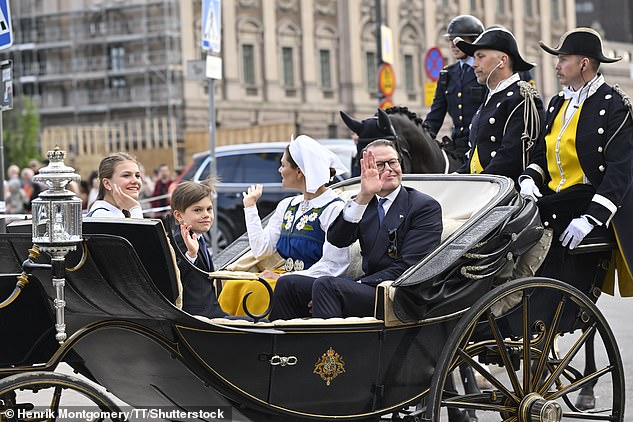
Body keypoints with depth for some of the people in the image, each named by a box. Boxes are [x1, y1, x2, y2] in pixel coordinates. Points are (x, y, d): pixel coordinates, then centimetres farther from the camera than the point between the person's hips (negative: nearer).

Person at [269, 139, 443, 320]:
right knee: (287, 284, -7)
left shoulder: (426, 206, 0)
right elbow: (337, 239, -3)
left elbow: (407, 268, -10)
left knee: (326, 284, -29)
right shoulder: (364, 204, 16)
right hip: (367, 287, 6)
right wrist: (363, 196, -16)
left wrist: (358, 285, -17)